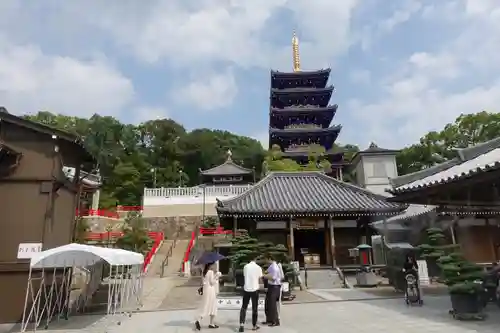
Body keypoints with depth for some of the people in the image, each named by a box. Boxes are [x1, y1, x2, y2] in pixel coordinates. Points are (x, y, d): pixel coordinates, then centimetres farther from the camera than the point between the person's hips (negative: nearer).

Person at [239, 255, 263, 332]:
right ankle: (254, 326, 19)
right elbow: (260, 279, -1)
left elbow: (245, 276, 11)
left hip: (246, 289, 2)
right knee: (254, 308, 11)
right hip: (255, 289, -2)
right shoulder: (258, 267, -6)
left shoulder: (245, 266, 0)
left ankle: (241, 325, -4)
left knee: (244, 307, 8)